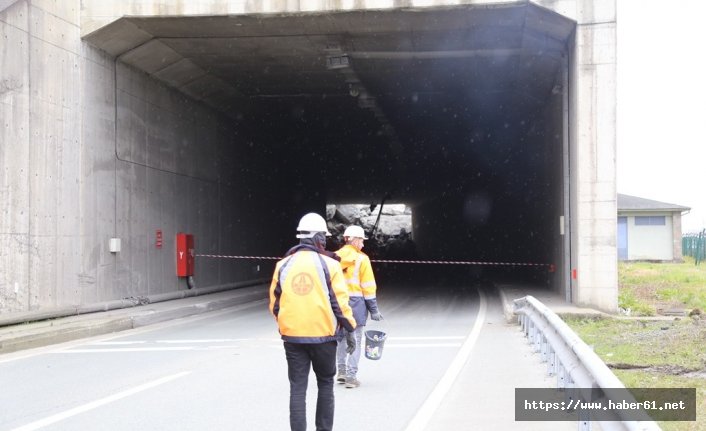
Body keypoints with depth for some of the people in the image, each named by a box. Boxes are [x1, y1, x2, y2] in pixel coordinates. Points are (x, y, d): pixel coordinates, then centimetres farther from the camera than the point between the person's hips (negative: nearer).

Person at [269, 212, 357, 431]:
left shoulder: (283, 265, 2)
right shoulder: (329, 265, -7)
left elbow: (274, 303, 8)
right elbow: (340, 301, -7)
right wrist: (349, 330, 3)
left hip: (292, 337, 2)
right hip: (323, 336, -2)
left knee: (297, 388, 5)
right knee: (325, 384, 15)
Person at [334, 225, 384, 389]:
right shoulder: (361, 259, -7)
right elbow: (368, 286, -6)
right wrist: (374, 309, 0)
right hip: (356, 302, -4)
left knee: (341, 337, 16)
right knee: (355, 340, 0)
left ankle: (341, 371, 19)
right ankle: (351, 376, -2)